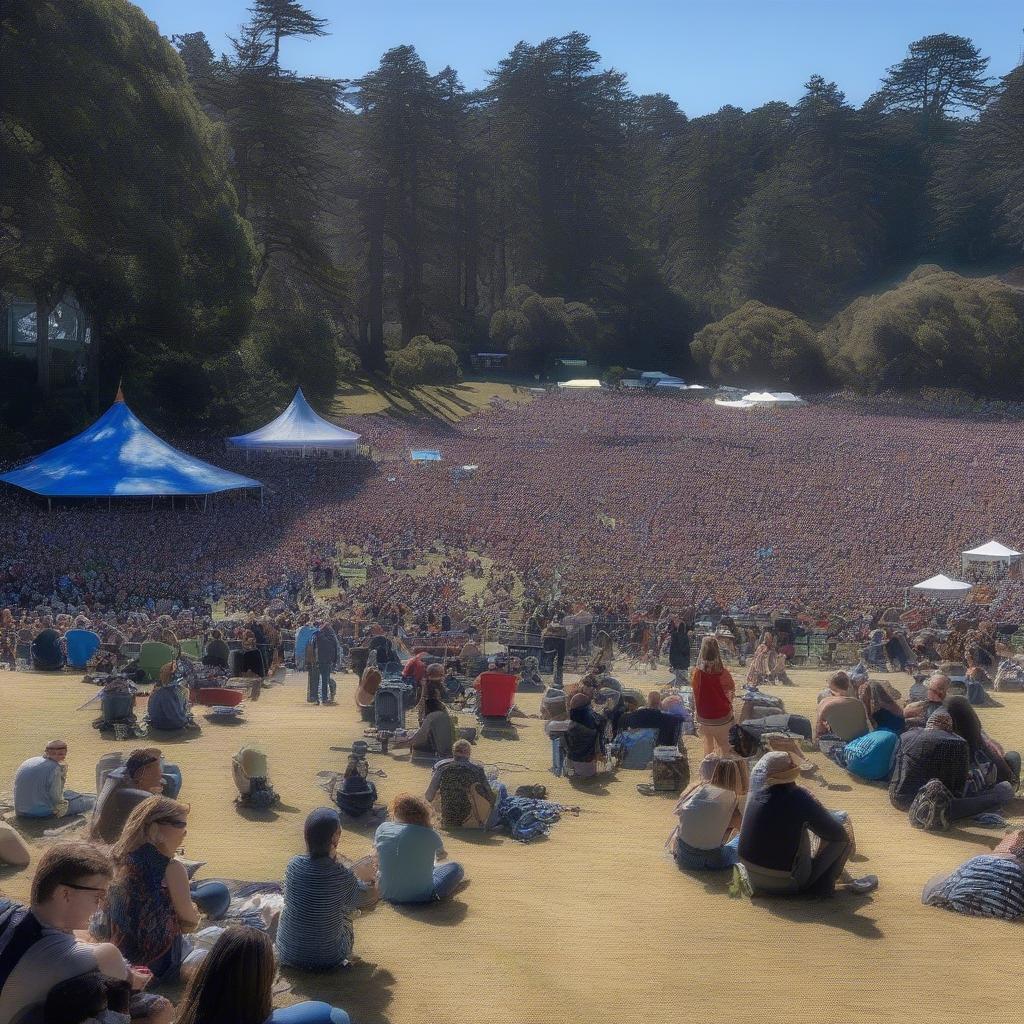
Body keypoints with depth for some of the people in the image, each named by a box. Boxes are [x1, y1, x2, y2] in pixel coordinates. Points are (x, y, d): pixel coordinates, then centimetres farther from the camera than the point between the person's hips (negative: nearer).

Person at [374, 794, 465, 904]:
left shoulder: (382, 829, -7)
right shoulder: (429, 835, -12)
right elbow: (441, 854, 13)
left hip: (388, 894, 2)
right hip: (421, 896, -2)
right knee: (455, 868, 20)